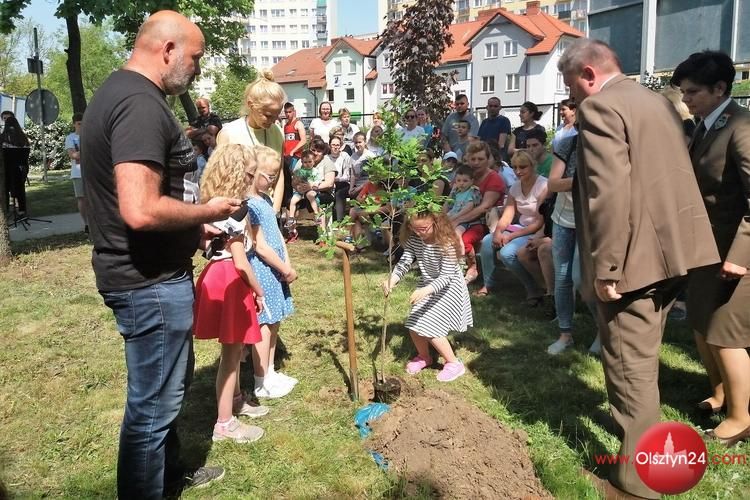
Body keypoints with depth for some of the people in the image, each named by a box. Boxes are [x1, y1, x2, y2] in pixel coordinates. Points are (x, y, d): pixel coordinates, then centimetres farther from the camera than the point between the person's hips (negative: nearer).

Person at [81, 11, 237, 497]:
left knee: (170, 383, 26)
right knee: (153, 402, 5)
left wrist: (192, 226, 14)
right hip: (151, 281, -11)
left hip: (150, 274, 11)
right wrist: (207, 211, -15)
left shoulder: (119, 90, 12)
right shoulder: (141, 104, -22)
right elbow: (141, 211, -32)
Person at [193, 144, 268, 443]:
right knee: (231, 353, 1)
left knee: (235, 348, 23)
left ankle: (235, 400, 41)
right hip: (230, 281, -9)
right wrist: (258, 291, -9)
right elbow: (240, 262, -20)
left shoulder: (213, 206, 7)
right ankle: (225, 423, 12)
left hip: (219, 275, 9)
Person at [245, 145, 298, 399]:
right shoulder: (249, 204, -18)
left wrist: (287, 264, 2)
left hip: (274, 269, 9)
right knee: (264, 325, -1)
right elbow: (260, 246, -19)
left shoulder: (265, 199, 12)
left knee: (273, 323, 15)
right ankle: (262, 383, 9)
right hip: (261, 270, -9)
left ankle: (270, 372, 28)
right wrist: (286, 269, -11)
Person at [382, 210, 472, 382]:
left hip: (448, 288, -7)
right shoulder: (414, 240, -10)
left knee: (431, 328, -13)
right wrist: (392, 279, -32)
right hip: (426, 287, 7)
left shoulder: (446, 243, -29)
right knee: (414, 326, 5)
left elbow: (446, 276, -31)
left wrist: (426, 290, -45)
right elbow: (404, 262, -13)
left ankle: (454, 363, 7)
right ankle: (424, 357, 34)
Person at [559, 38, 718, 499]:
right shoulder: (657, 100, 17)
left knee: (630, 366, 2)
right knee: (642, 358, 26)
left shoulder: (600, 106, -13)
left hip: (635, 255, -9)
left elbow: (608, 192, -23)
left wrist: (605, 267, -20)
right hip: (671, 248, 9)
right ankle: (640, 427, 47)